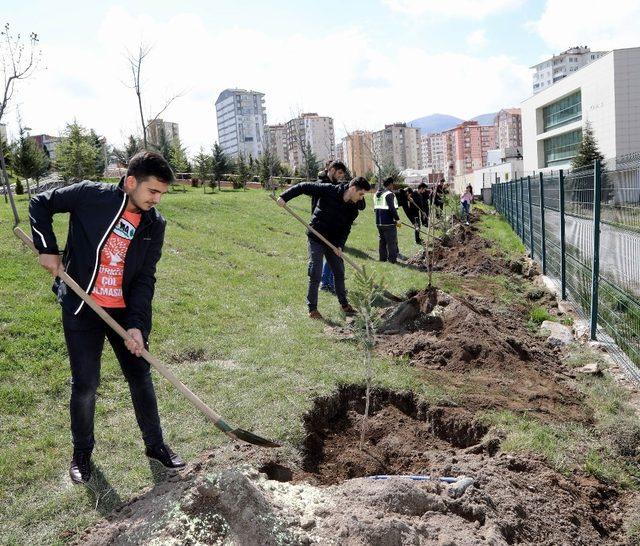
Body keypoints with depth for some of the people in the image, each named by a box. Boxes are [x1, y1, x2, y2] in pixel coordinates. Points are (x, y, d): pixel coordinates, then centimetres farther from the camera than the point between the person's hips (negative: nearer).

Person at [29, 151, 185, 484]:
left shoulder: (155, 225, -3)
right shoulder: (92, 196, -12)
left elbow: (145, 278, -5)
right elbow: (40, 204, 2)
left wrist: (137, 324, -13)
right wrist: (48, 248, -7)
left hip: (125, 311, 3)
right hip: (81, 309, -3)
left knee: (141, 378, 9)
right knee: (85, 384, 3)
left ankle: (155, 445, 28)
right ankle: (82, 452, 28)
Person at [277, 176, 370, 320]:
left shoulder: (353, 208, -2)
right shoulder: (329, 191, -18)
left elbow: (346, 228, 1)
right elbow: (305, 187, -15)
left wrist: (340, 245, -14)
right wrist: (285, 196, -20)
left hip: (334, 242, 6)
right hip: (316, 239, -6)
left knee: (339, 272, 14)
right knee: (315, 275, -5)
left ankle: (344, 304, 31)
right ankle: (312, 309, 7)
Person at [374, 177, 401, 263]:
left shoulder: (376, 194, 14)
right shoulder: (389, 194, -14)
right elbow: (392, 208, -21)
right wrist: (397, 219, -16)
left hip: (379, 222, 8)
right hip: (389, 222, -8)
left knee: (381, 240, 15)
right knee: (392, 241, 0)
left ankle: (383, 258, 20)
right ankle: (392, 259, 2)